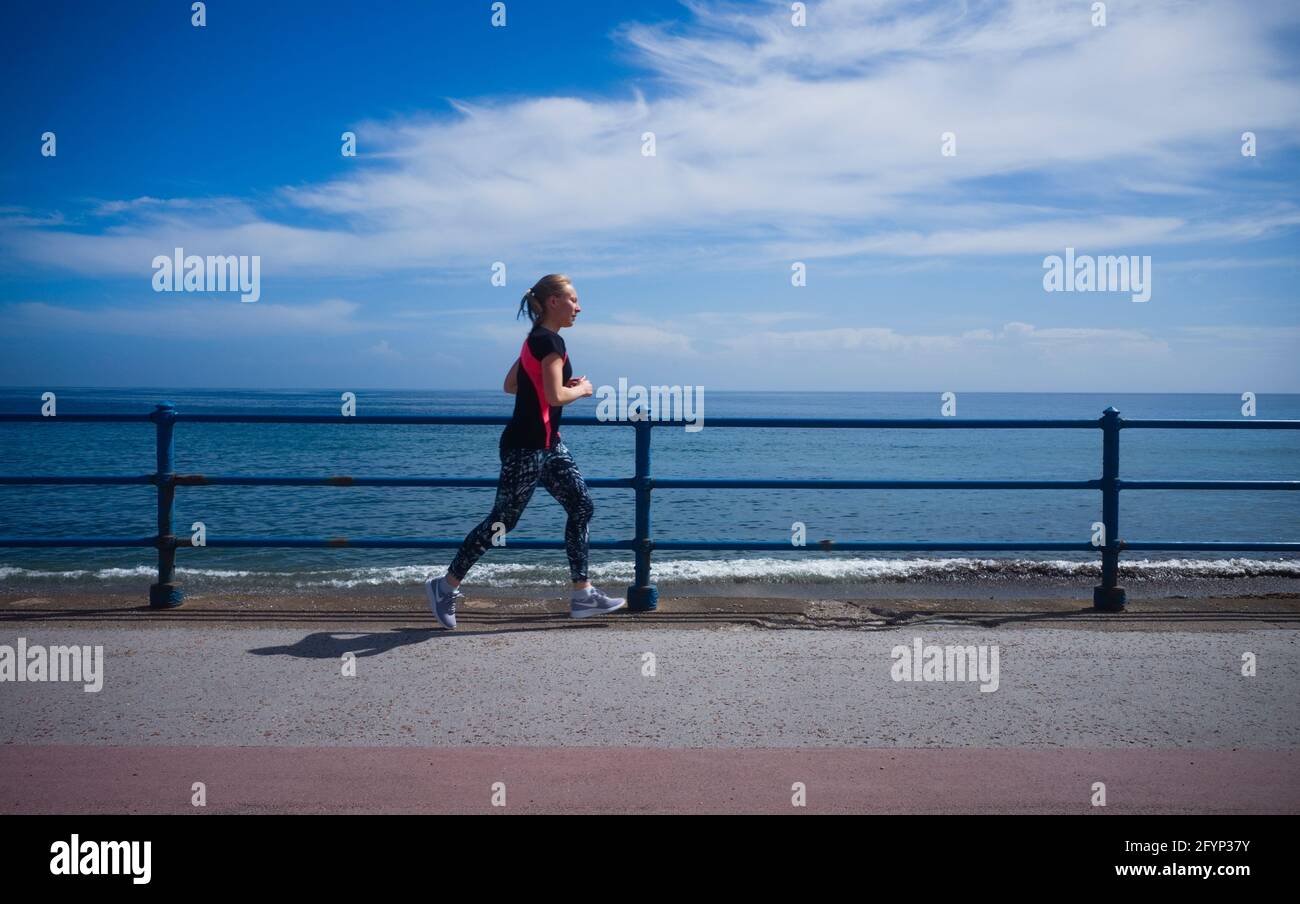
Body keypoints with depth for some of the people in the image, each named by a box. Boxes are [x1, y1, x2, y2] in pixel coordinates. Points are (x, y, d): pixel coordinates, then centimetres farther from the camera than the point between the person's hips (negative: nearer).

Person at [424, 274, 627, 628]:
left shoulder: (536, 340, 13)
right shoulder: (550, 342, -17)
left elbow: (511, 384, 18)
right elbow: (555, 396, -26)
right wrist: (582, 389, -6)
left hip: (547, 444, 10)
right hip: (525, 448, -10)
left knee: (581, 506, 7)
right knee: (503, 520, -1)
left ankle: (582, 595, 10)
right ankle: (446, 586, 12)